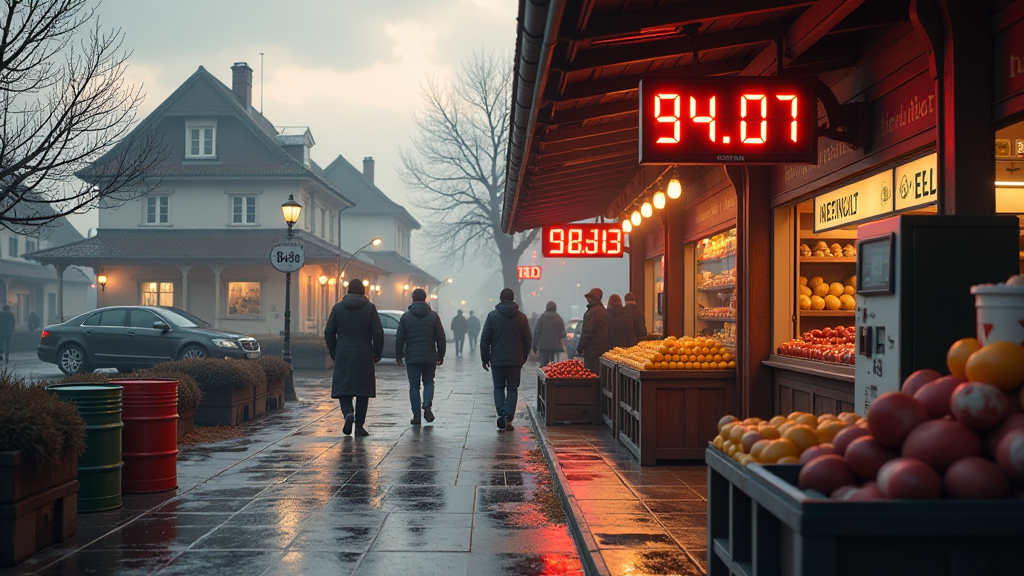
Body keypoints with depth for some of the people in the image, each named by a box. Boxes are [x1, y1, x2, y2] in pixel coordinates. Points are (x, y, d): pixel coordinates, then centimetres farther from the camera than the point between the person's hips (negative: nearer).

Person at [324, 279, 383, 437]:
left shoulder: (338, 307, 4)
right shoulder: (370, 308, -1)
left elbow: (329, 333, 4)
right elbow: (378, 333, -4)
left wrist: (334, 354, 13)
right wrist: (377, 353, 7)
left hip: (343, 355, 1)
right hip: (364, 356, -1)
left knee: (343, 388, 8)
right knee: (363, 389, 6)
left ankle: (348, 413, -19)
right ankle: (359, 426, 4)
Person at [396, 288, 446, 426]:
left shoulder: (406, 316, -2)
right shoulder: (433, 316, 1)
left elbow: (399, 338, -1)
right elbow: (440, 337, 2)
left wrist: (398, 355, 9)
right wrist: (441, 355, 11)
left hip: (412, 358, -1)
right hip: (430, 357, 1)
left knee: (414, 386, 5)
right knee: (428, 382, 15)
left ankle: (416, 415, 3)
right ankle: (427, 406, -9)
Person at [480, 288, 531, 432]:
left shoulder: (492, 316, -3)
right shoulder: (521, 317, 2)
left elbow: (485, 339, -2)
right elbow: (527, 340, 7)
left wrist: (485, 358, 5)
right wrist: (524, 357, 18)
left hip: (497, 359, -1)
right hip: (515, 360, 1)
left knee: (498, 388, 11)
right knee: (512, 389, 7)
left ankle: (501, 413, -9)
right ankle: (508, 419, -1)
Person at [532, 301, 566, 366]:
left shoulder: (541, 318, 1)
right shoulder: (559, 319, 4)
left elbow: (536, 332, 1)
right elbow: (563, 334, 4)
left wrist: (535, 346, 5)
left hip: (544, 346, 0)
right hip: (556, 346, 0)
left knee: (543, 365, 1)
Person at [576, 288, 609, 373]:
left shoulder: (591, 313, -16)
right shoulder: (604, 311, 17)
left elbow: (586, 333, -18)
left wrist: (579, 349, -11)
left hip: (592, 350, -10)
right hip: (603, 349, 10)